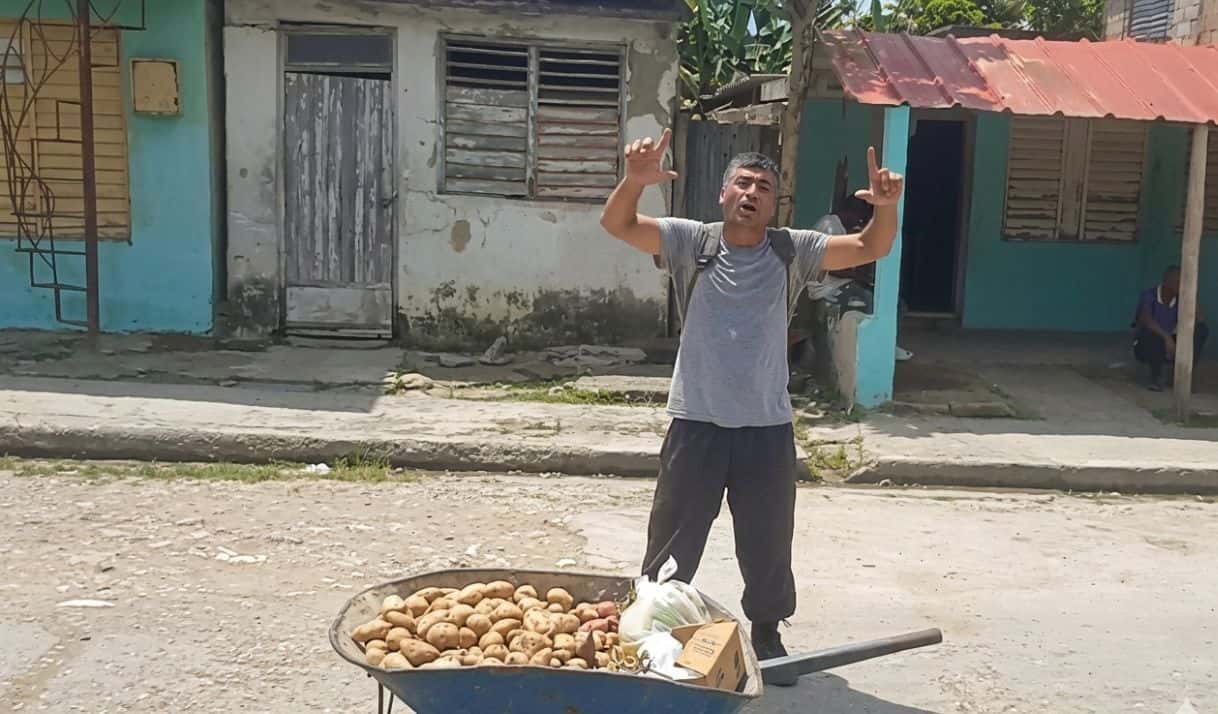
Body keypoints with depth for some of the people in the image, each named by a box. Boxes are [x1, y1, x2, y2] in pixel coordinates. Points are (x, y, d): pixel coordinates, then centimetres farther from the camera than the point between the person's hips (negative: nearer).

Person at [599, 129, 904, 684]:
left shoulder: (792, 251, 1)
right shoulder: (691, 241, -3)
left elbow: (869, 249, -5)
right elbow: (618, 225, -12)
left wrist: (886, 208, -26)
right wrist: (635, 181, -33)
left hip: (768, 427, 2)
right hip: (696, 423, -1)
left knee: (768, 545, 16)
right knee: (673, 542, 10)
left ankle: (766, 633, 37)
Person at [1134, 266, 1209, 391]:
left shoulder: (1180, 299, -4)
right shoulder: (1148, 296, -19)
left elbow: (1201, 320, -13)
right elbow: (1145, 320, -37)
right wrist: (1167, 337, -45)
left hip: (1168, 347, 5)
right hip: (1145, 347, -5)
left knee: (1202, 330, -14)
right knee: (1154, 335, -39)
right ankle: (1157, 375, -12)